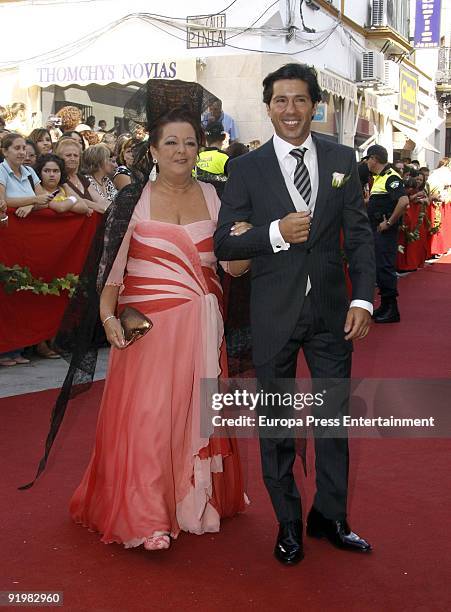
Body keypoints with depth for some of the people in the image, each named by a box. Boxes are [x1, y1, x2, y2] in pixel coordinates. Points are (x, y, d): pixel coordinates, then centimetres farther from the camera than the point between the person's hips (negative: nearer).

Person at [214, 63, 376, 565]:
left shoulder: (341, 160, 3)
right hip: (274, 314, -1)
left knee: (334, 417, 11)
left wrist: (362, 299, -8)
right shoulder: (246, 168, -2)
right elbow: (224, 244, -5)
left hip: (332, 311, 2)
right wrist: (276, 232, -22)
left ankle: (329, 517, 29)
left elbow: (359, 234, 2)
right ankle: (288, 523, 26)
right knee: (276, 422, 10)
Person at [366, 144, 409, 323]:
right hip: (375, 229, 10)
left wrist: (389, 223, -23)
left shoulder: (391, 177, -15)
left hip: (385, 230, -10)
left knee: (385, 267, -8)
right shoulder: (379, 178, 16)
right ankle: (384, 305, 23)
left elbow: (404, 201, -28)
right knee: (378, 266, 14)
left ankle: (392, 310, -2)